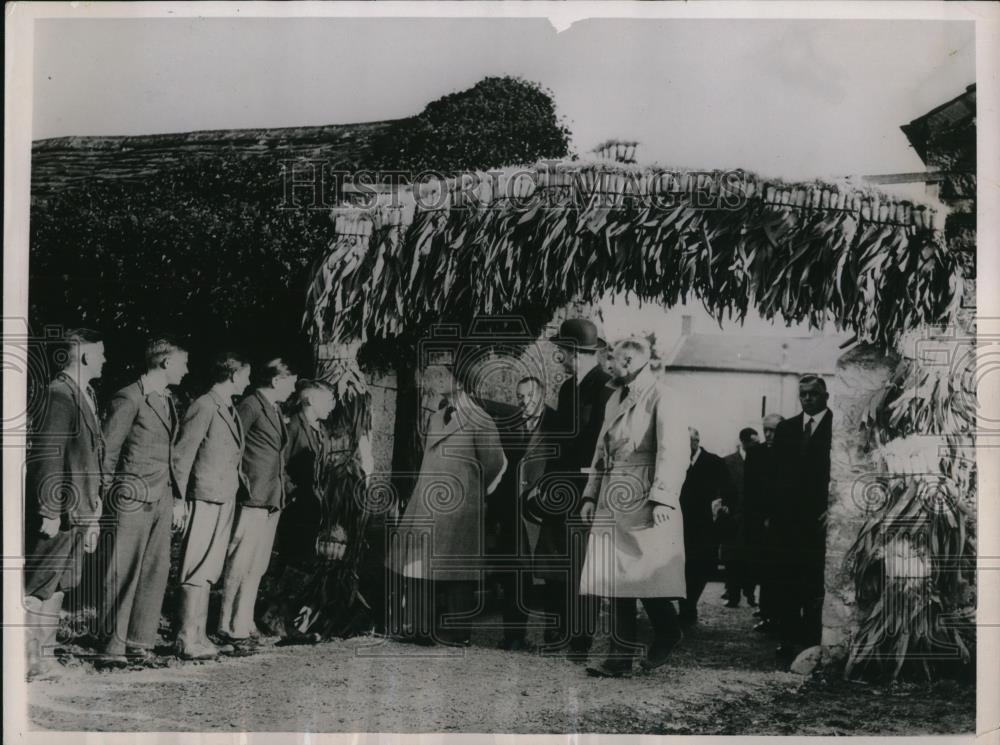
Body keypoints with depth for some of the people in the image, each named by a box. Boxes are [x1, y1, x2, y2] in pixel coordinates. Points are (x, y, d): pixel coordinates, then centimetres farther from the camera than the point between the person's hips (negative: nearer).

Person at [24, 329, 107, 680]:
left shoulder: (87, 395, 14)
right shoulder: (59, 393, -15)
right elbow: (47, 454, -19)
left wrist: (92, 512, 18)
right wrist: (50, 511, -21)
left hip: (78, 512, 9)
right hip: (58, 512, -9)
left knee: (56, 587, 14)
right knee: (38, 588, -3)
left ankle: (40, 658, 23)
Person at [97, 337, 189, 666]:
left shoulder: (168, 401, 15)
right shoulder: (129, 398, -10)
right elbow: (107, 451, -8)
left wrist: (177, 497, 16)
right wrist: (110, 497, -8)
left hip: (163, 498, 8)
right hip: (134, 499, -8)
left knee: (157, 570, 8)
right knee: (125, 573, -2)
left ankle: (140, 641, 16)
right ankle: (115, 644, 7)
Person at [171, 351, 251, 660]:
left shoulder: (230, 410, 16)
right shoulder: (203, 407, -12)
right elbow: (181, 455, -13)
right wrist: (179, 500, -13)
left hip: (225, 500, 9)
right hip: (205, 501, -9)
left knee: (209, 574, 12)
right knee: (197, 572, -5)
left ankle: (199, 637, 18)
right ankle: (187, 641, 0)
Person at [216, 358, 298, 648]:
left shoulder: (276, 410, 17)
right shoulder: (250, 406, -11)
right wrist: (243, 484, -14)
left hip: (272, 501, 9)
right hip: (253, 499, -9)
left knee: (257, 567, 13)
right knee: (241, 565, -4)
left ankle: (244, 623, 20)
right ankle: (231, 628, 2)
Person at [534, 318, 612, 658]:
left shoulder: (606, 389, -11)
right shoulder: (568, 388, 15)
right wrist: (547, 485, 13)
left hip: (584, 495, -8)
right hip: (560, 493, 8)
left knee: (581, 569, -1)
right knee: (550, 565, 10)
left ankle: (582, 640, 10)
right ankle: (558, 634, 20)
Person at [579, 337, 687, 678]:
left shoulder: (661, 397, -6)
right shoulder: (615, 400, 18)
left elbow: (673, 451, -15)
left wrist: (662, 498, -23)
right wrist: (591, 495, 15)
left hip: (644, 498, -7)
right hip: (613, 498, 7)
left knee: (645, 572, -6)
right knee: (616, 574, 4)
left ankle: (667, 633, 19)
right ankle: (620, 656, 9)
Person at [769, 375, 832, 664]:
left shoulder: (838, 426, -1)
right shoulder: (785, 429, 14)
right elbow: (775, 472, 11)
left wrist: (831, 510, -13)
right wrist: (770, 512, 5)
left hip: (819, 518, -4)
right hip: (786, 518, 4)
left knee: (815, 584, 1)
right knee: (786, 583, 5)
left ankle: (812, 641, 8)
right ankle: (787, 640, 10)